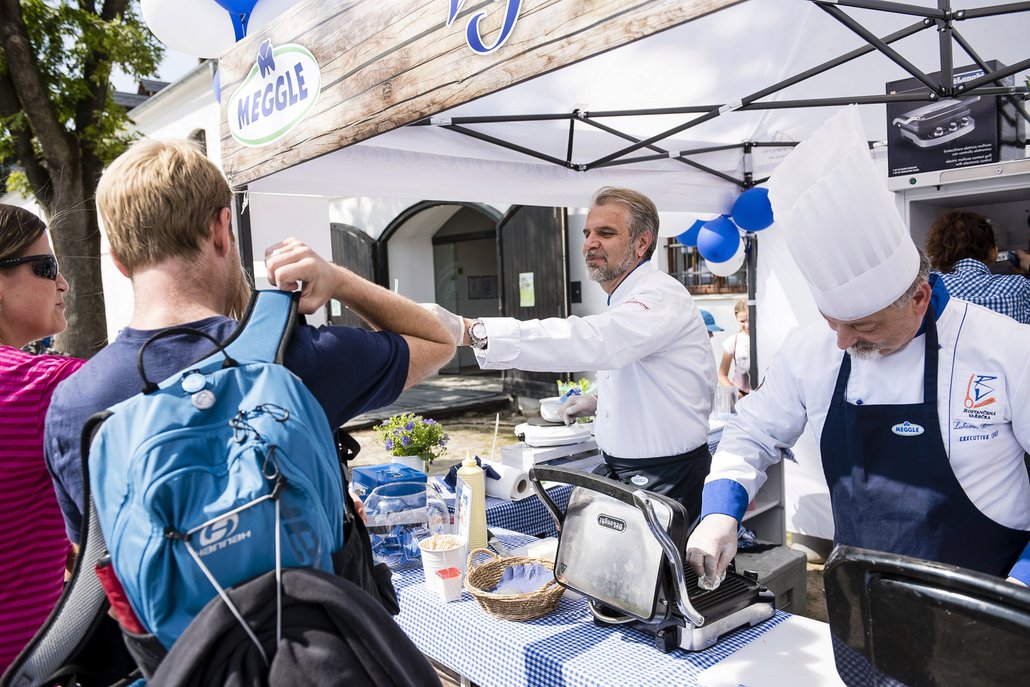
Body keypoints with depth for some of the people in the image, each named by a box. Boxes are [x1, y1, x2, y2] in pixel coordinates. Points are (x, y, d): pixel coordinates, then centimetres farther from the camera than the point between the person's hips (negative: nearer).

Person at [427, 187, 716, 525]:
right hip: (623, 472, 9)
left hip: (665, 482, -9)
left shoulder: (663, 296, -18)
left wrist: (471, 331, -43)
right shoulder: (624, 301, 14)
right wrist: (601, 402, 6)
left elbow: (590, 341, -37)